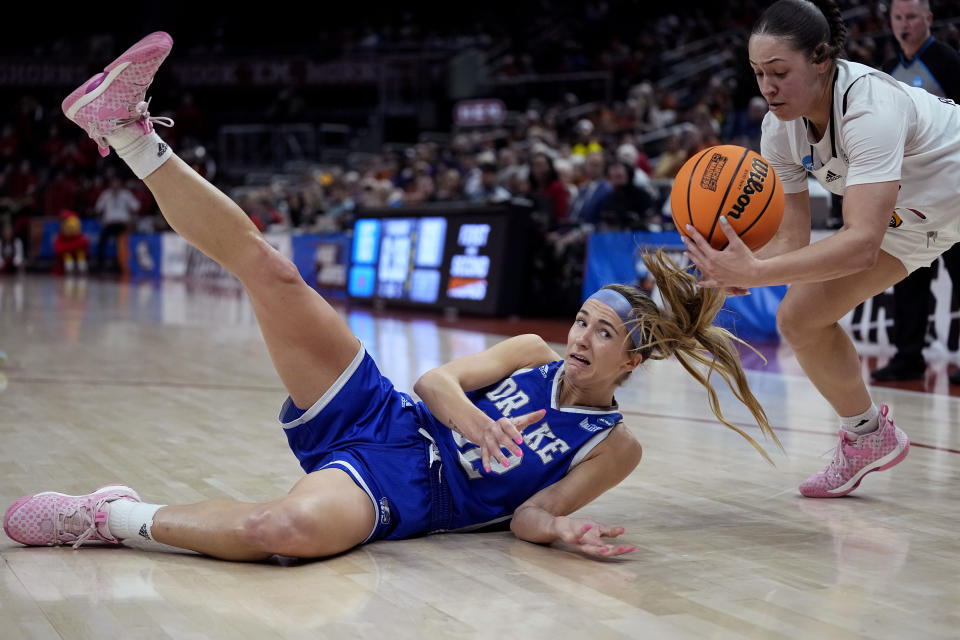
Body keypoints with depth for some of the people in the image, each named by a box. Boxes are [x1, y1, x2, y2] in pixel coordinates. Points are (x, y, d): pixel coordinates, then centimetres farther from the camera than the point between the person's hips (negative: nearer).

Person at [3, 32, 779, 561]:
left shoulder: (613, 446, 2)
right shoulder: (532, 352, 9)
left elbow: (526, 511, -5)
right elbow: (436, 378, 0)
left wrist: (562, 529, -28)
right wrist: (469, 418, -22)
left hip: (395, 495, -3)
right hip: (378, 418, 4)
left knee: (291, 528, -41)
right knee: (270, 270, -15)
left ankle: (111, 519, -21)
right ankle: (131, 132, -7)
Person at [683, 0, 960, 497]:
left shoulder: (870, 107, -38)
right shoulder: (779, 128, -17)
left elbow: (863, 244, -47)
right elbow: (791, 238, -15)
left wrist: (756, 271, -56)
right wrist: (741, 269, -36)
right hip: (901, 211, 7)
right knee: (799, 320, 2)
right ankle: (869, 438, 22)